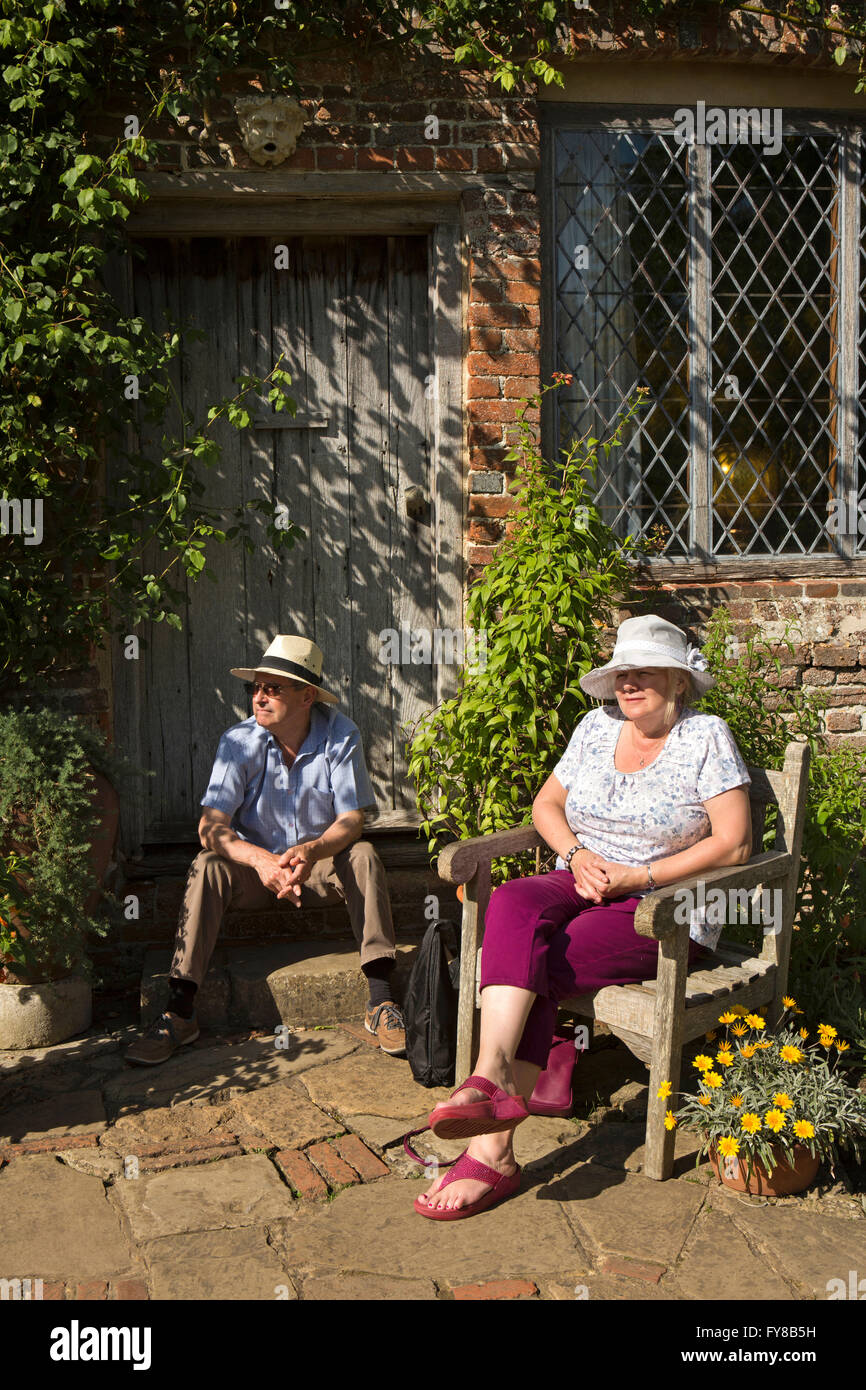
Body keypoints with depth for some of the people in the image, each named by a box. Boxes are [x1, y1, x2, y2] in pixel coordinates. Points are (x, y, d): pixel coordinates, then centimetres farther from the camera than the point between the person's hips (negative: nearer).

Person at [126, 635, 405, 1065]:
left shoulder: (341, 737, -13)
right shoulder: (239, 741, -14)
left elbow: (352, 821, -17)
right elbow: (210, 828, -21)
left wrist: (311, 852, -39)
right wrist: (261, 860, -41)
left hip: (320, 864, 0)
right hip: (256, 863, 0)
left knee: (363, 856, -29)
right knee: (207, 866, -28)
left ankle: (381, 1001, -29)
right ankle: (179, 1011, -29)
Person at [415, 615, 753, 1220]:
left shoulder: (706, 737, -1)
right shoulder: (597, 727, 14)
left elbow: (734, 843, -7)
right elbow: (546, 804, 19)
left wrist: (638, 876, -13)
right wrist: (578, 855, -4)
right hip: (580, 887, 5)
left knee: (525, 964, -28)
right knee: (514, 903, -32)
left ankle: (493, 1150, -30)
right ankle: (496, 1074, -46)